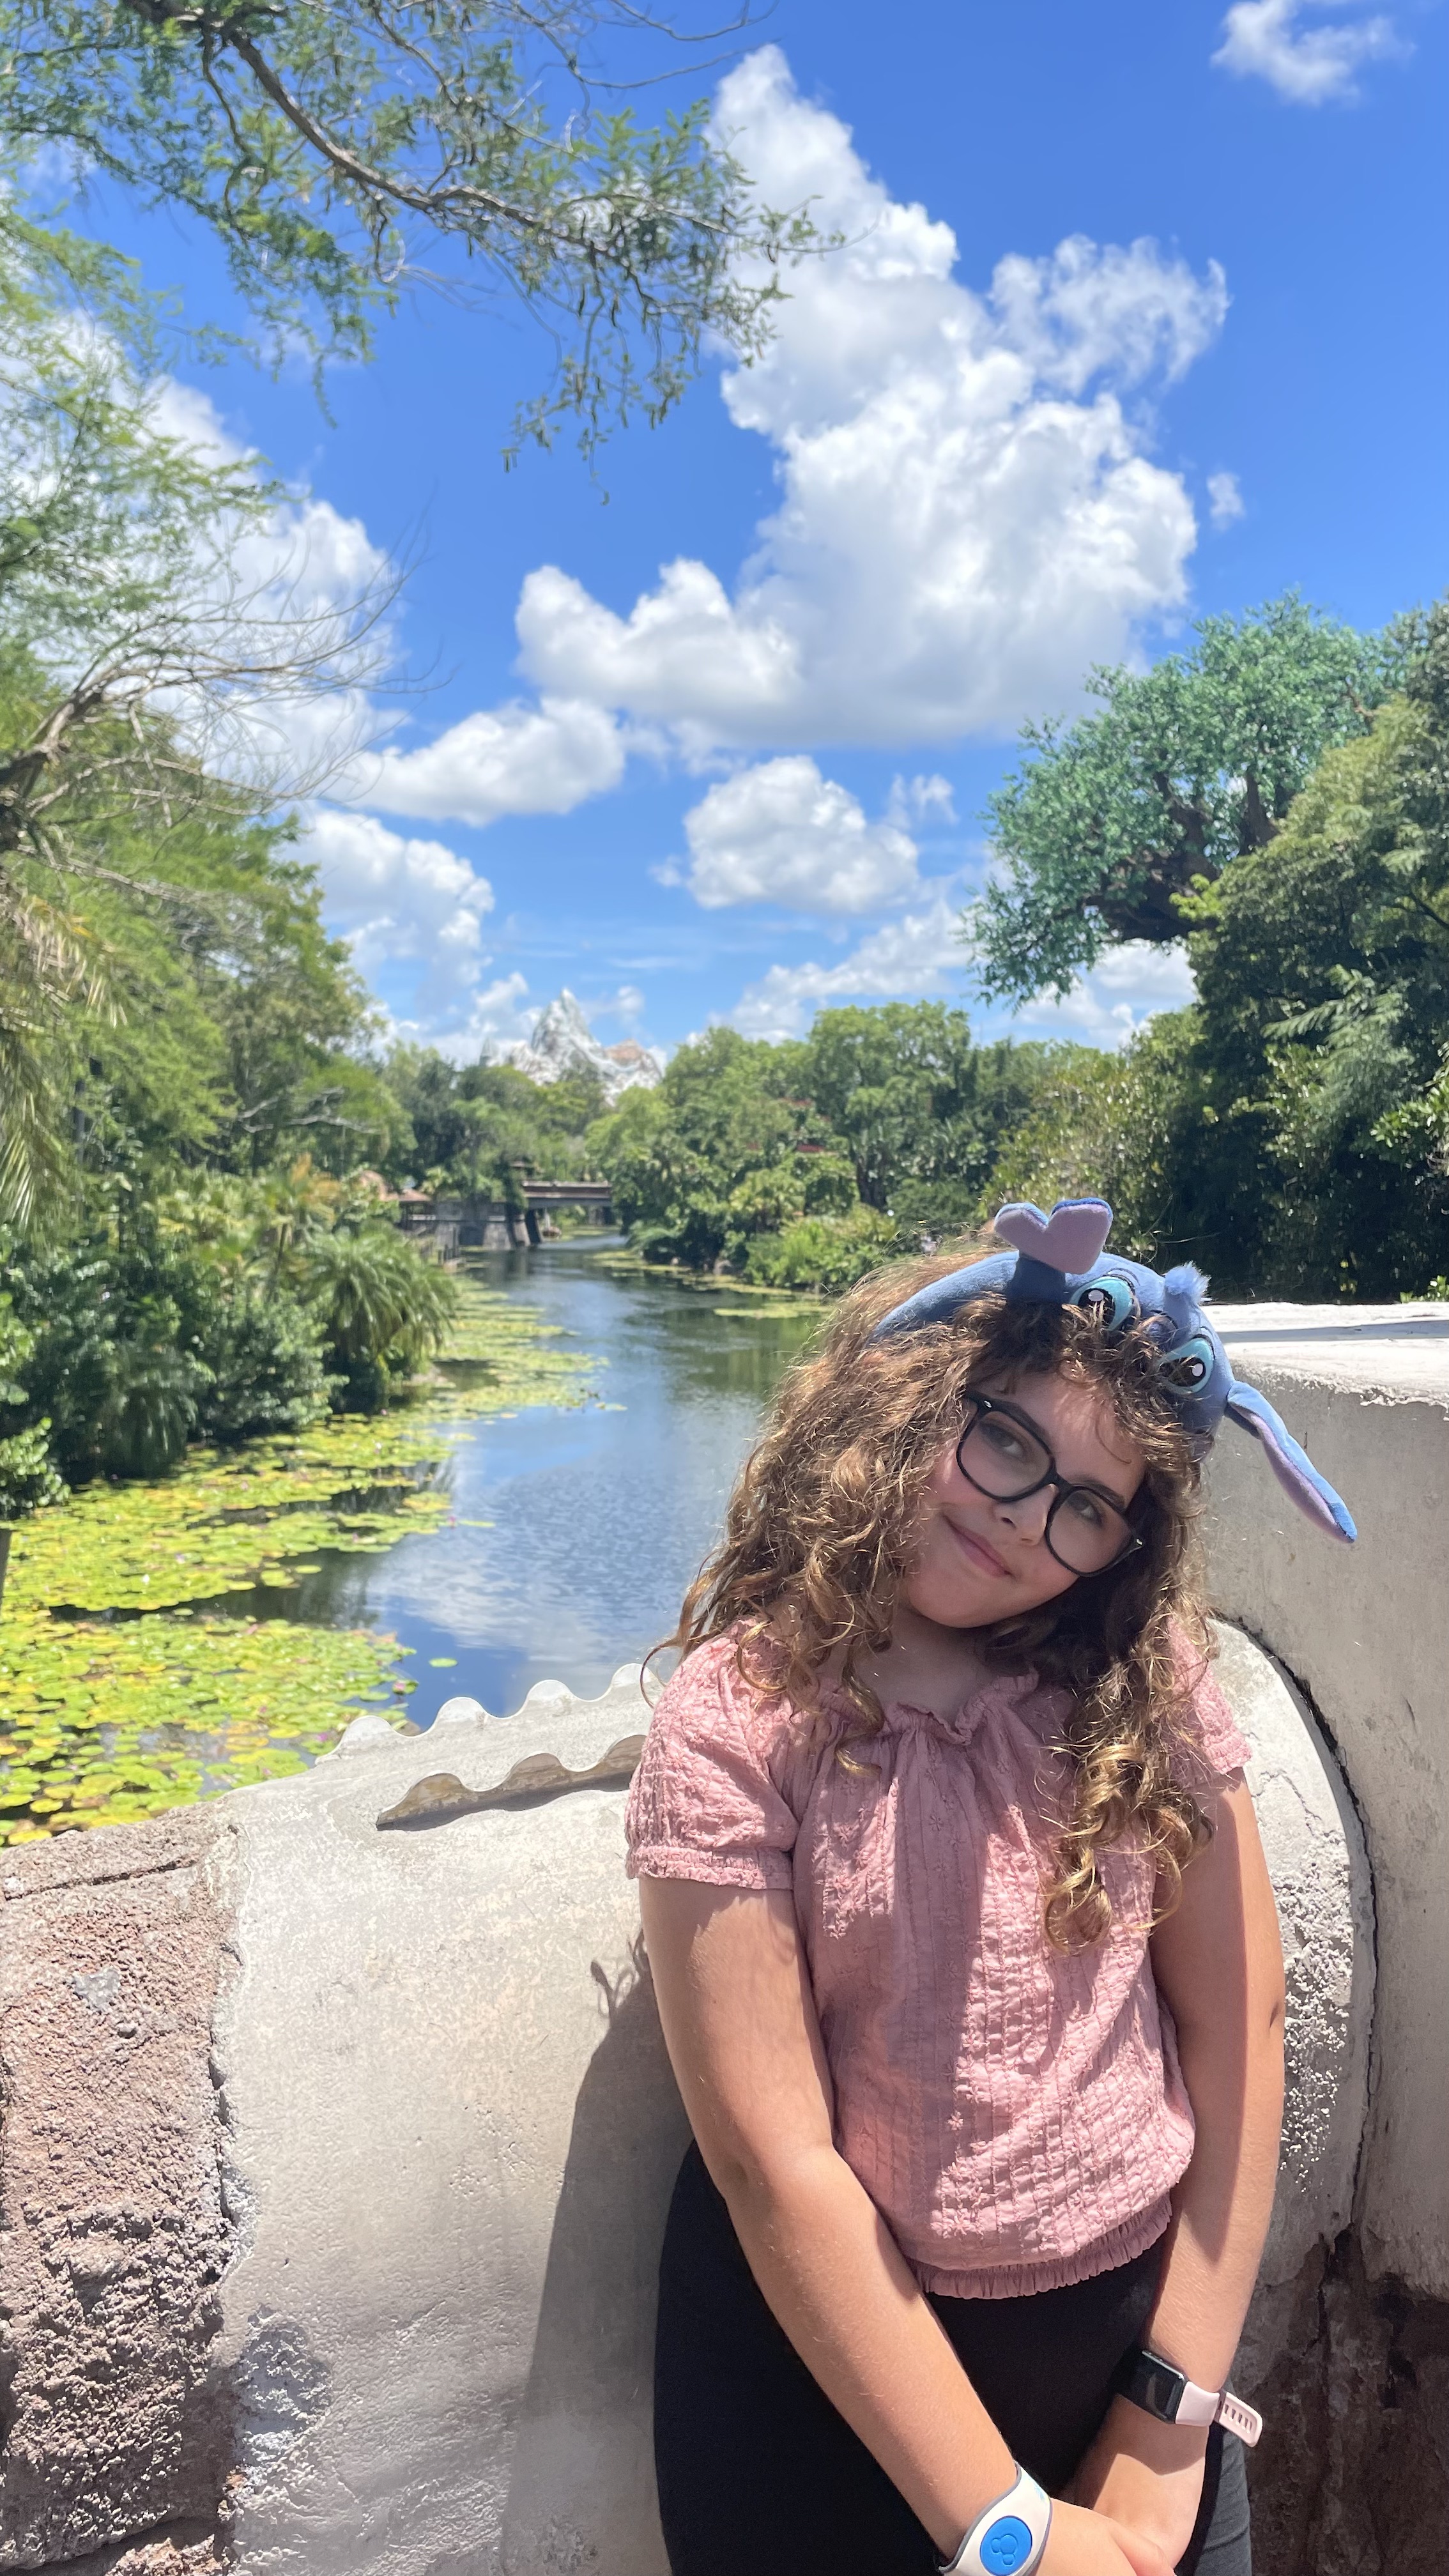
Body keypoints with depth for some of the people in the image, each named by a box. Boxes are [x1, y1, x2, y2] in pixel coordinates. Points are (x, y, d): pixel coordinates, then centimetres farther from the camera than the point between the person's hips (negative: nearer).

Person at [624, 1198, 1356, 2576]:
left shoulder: (1144, 1686, -9)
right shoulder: (736, 1722, -19)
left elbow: (1237, 2024, -6)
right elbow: (776, 2164, -20)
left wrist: (1173, 2427, -7)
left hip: (1142, 2317, 3)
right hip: (827, 2345, -2)